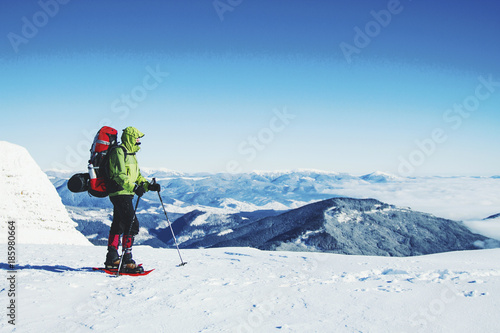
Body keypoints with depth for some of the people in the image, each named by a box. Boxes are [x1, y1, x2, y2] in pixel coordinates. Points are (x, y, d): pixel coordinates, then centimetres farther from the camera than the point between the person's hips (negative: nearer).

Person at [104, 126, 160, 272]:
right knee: (132, 225, -14)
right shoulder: (118, 152, -11)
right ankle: (127, 260, -12)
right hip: (120, 194, -11)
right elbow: (119, 175, -22)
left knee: (118, 225, 14)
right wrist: (134, 187, -32)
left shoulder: (130, 154, 21)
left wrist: (149, 186, 6)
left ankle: (112, 259, 22)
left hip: (125, 195, 11)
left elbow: (137, 176, 21)